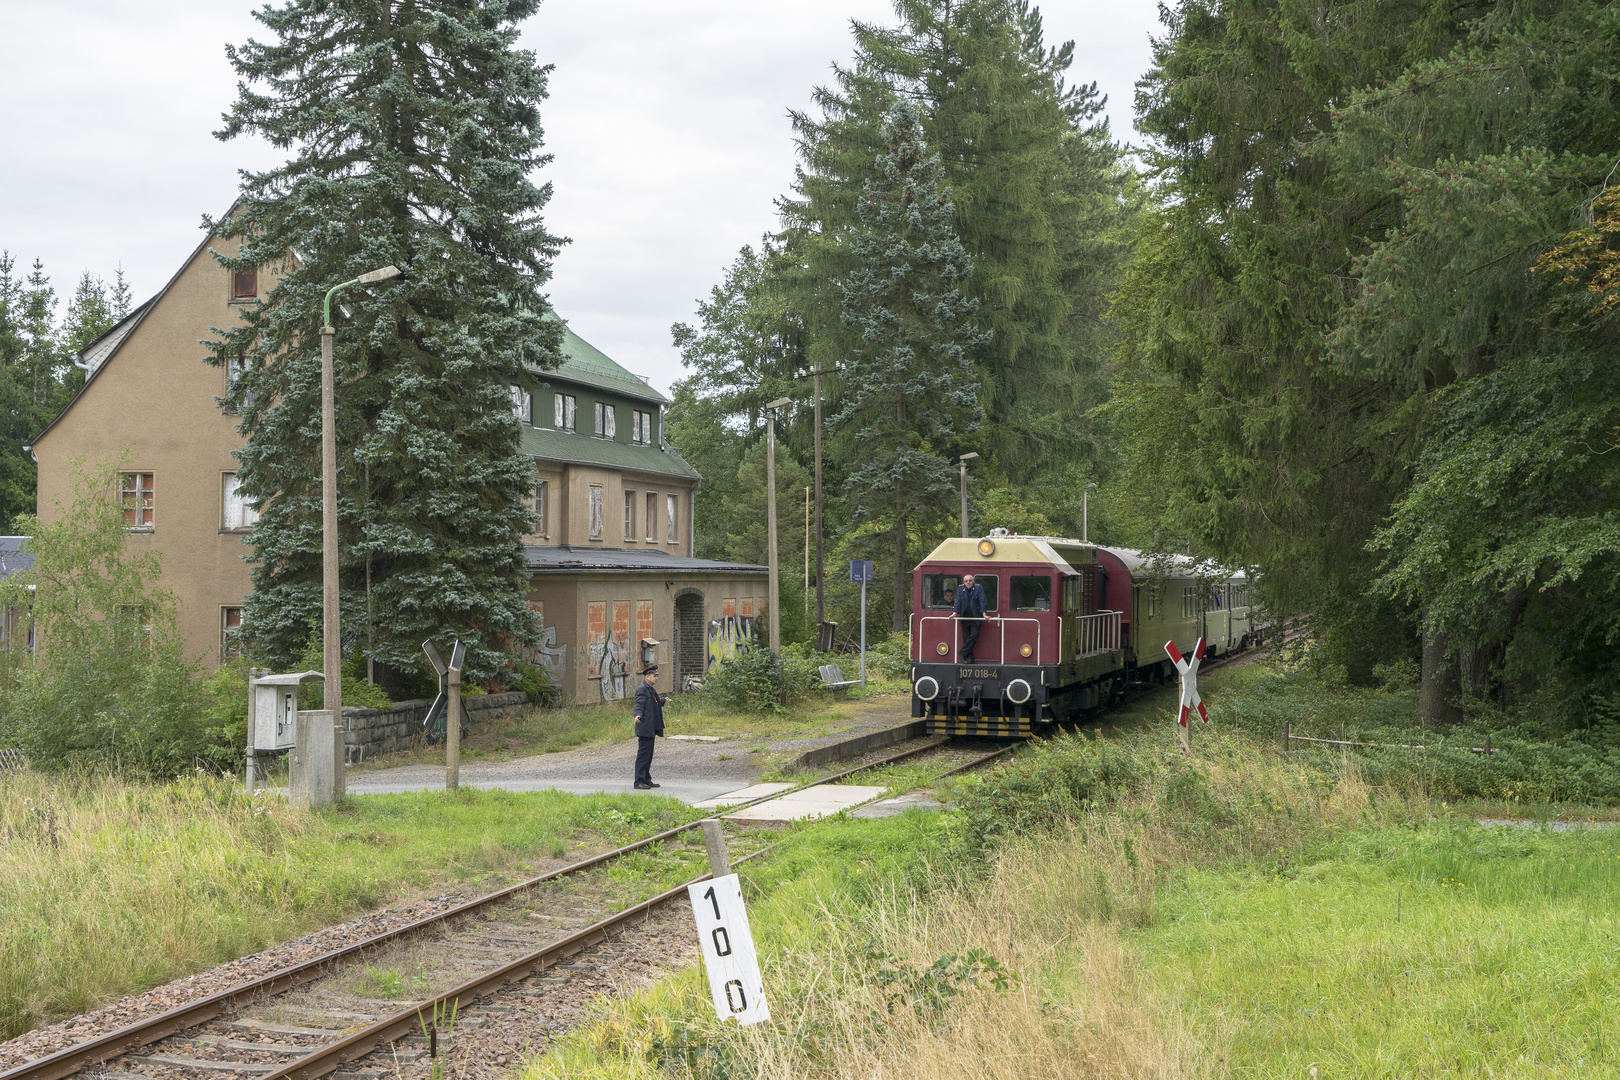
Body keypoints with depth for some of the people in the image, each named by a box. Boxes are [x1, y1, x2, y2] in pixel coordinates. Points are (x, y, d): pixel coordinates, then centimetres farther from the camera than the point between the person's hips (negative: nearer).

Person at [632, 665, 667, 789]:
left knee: (648, 754, 14)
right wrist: (638, 715, -42)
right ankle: (639, 781, -7)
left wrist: (663, 701, 50)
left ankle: (646, 780, 21)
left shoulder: (651, 689, 18)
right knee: (643, 754, -9)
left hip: (651, 729, 10)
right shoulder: (641, 689, -13)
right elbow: (639, 704, -24)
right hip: (645, 728, -10)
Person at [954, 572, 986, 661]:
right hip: (964, 618, 2)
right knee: (966, 637, 2)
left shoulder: (979, 588, 0)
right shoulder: (960, 589, 8)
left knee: (974, 635, -13)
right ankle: (969, 658, 5)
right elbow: (958, 601, 3)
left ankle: (962, 652, -2)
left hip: (975, 618, -2)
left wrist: (984, 614, -13)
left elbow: (982, 601, -5)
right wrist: (955, 613, -10)